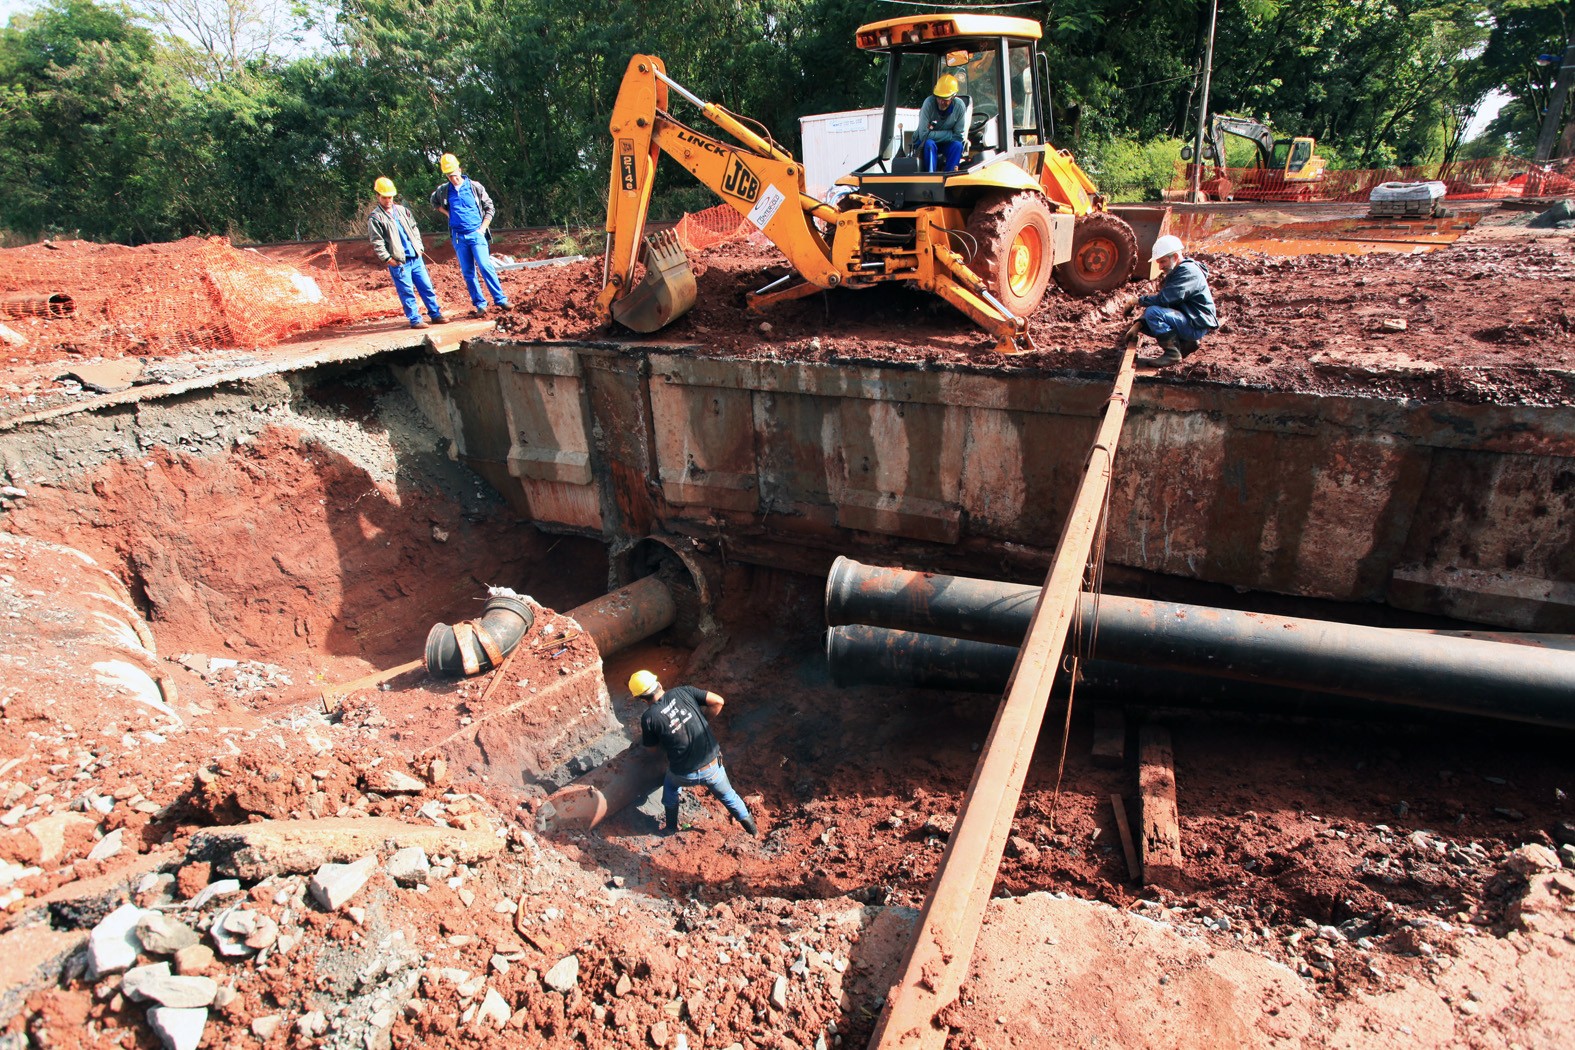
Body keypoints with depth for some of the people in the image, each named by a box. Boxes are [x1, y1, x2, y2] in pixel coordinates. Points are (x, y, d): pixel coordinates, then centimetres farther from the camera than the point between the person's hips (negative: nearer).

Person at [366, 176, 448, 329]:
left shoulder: (402, 210, 14)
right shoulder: (375, 217, -3)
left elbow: (414, 229, 20)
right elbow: (376, 242, -7)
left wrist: (418, 246, 10)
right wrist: (387, 258, -14)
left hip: (415, 258, 5)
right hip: (398, 261, -5)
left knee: (427, 287, 6)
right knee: (407, 292, -3)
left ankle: (435, 314, 14)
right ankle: (414, 320, 3)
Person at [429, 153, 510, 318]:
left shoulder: (475, 187, -3)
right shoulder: (443, 191, 5)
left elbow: (490, 208, 2)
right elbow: (434, 202, 26)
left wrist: (482, 228, -5)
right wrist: (447, 213, 11)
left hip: (476, 234, -3)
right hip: (458, 236, 3)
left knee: (485, 266, -15)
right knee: (468, 272, 3)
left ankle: (500, 300, -11)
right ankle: (480, 304, 7)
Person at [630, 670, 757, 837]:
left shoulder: (649, 717, -14)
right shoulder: (683, 691, -8)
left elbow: (652, 745, 4)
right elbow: (717, 701, -8)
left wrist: (644, 733, 24)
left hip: (684, 775, -1)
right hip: (712, 766, 1)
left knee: (670, 785, 35)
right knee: (727, 794, 30)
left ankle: (671, 826, 49)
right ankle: (748, 822, 46)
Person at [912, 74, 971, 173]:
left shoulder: (960, 106, -15)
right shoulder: (929, 103, -23)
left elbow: (959, 137, -13)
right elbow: (924, 135, -28)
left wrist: (934, 134, -21)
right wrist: (949, 134, -21)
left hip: (945, 144, 3)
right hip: (923, 143, -2)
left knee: (958, 145, -27)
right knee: (929, 144, -34)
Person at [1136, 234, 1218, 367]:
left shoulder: (1188, 271, -17)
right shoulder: (1175, 272, 15)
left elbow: (1164, 299, -27)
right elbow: (1163, 299, 12)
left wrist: (1139, 300, -13)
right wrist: (1138, 325, 0)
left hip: (1197, 325, -10)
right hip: (1187, 321, 10)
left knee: (1153, 312, -26)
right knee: (1146, 320, 14)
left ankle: (1172, 353, -18)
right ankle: (1186, 341, 12)